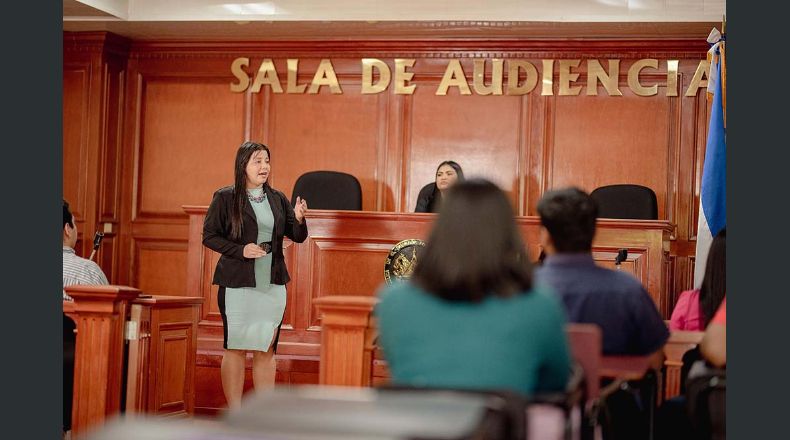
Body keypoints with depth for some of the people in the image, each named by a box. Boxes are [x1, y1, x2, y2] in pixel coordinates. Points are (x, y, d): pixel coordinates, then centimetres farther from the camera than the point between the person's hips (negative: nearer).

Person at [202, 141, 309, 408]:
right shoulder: (225, 198, -2)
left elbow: (298, 237, 11)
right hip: (237, 284, -4)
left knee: (266, 350, 7)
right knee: (236, 348, 0)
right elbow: (209, 236, -3)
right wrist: (241, 250, -16)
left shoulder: (277, 199, 10)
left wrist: (299, 219, -11)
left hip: (273, 286, 4)